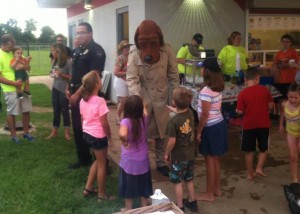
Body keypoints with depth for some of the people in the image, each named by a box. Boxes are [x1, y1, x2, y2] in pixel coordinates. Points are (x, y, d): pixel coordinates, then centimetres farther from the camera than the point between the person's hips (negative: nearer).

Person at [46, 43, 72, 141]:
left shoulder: (68, 62, -14)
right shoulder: (55, 61, 6)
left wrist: (61, 74, -24)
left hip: (64, 90, -6)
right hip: (55, 89, 6)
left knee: (64, 110, 4)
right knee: (56, 111, 12)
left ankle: (67, 132, 14)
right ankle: (54, 132, 20)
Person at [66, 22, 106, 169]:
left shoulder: (96, 50, -13)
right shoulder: (77, 50, 13)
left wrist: (78, 93, -19)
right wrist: (69, 88, 5)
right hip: (75, 94, 9)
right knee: (77, 127, 14)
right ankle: (83, 159, 29)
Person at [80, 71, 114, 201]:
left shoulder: (83, 101, 2)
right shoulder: (100, 101, -21)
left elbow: (83, 119, 10)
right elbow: (104, 123, -18)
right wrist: (109, 137, -6)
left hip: (87, 134, 8)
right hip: (98, 136, -8)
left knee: (98, 161, 25)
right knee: (102, 165, 9)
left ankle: (88, 188, 31)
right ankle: (101, 194, 21)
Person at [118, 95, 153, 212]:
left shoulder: (126, 121, -22)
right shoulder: (144, 118, -8)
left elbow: (122, 134, -44)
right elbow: (145, 111, 17)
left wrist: (125, 142, -25)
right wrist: (141, 103, 34)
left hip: (129, 161, -3)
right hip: (143, 159, 4)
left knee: (129, 185, 15)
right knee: (143, 184, 20)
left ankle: (128, 209, 31)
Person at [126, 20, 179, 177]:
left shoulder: (166, 51, -9)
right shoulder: (134, 55, -14)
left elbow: (173, 76, -2)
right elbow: (132, 79, -21)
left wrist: (175, 98, -3)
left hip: (161, 100, 2)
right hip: (142, 100, -1)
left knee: (161, 134, 16)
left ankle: (161, 163, 34)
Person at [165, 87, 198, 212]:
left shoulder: (173, 121, -25)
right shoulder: (190, 113, -8)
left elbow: (172, 141, -21)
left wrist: (167, 154, -7)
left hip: (179, 156, -6)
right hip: (190, 153, 6)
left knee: (177, 182, 10)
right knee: (189, 179, 23)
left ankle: (180, 207, 20)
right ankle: (192, 202, 37)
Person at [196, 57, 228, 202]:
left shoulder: (206, 91, -22)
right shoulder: (218, 88, 4)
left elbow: (205, 115, -20)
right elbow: (212, 110, 9)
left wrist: (198, 131, -12)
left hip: (211, 128, -8)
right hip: (219, 124, 9)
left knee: (210, 160, 3)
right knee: (215, 159, 19)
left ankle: (209, 194, 15)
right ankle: (217, 188, 32)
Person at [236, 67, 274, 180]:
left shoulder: (242, 93, -11)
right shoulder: (265, 90, -5)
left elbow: (240, 111, -11)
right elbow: (270, 106, 2)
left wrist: (237, 109, 10)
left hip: (248, 125, -1)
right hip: (263, 124, 1)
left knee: (249, 151, 11)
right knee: (263, 149, 19)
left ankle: (250, 173, 18)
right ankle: (259, 168, 8)